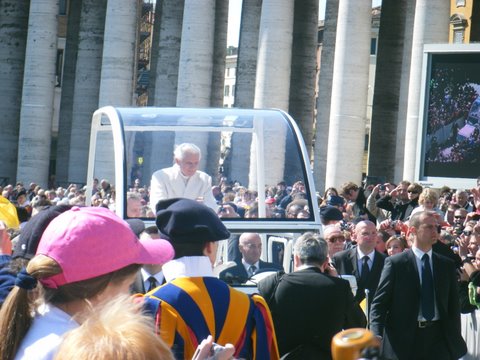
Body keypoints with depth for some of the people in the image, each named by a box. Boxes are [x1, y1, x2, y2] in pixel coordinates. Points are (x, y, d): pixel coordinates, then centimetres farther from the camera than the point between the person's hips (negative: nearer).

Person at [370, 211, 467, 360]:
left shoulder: (447, 265, 11)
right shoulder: (395, 263, 0)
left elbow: (453, 305, 13)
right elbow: (379, 303, -2)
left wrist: (455, 339, 6)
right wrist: (376, 337, -14)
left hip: (439, 338, 3)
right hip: (403, 340, -3)